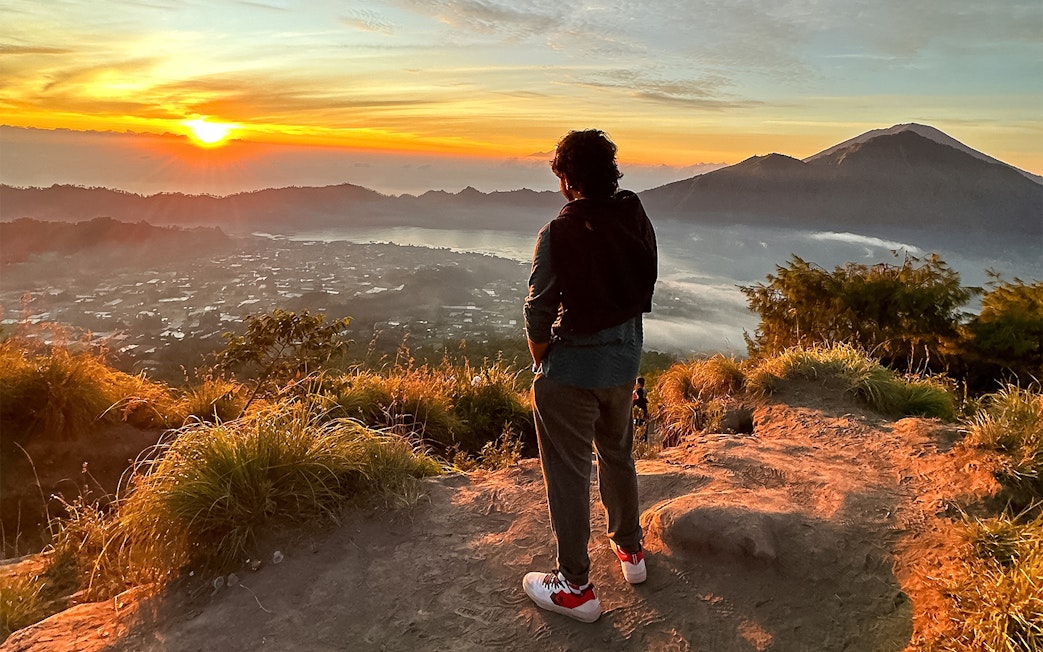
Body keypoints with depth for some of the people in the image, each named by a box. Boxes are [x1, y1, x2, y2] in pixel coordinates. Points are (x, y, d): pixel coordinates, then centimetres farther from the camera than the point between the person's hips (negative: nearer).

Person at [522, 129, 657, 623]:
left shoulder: (559, 234, -20)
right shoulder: (637, 220, -3)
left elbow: (538, 312, -15)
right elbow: (644, 290, 4)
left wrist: (541, 364, 2)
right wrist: (620, 343, 14)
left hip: (571, 366, -6)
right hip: (625, 358, 6)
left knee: (568, 473, 7)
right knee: (618, 455, 25)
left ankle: (575, 586, 18)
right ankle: (630, 549, 42)